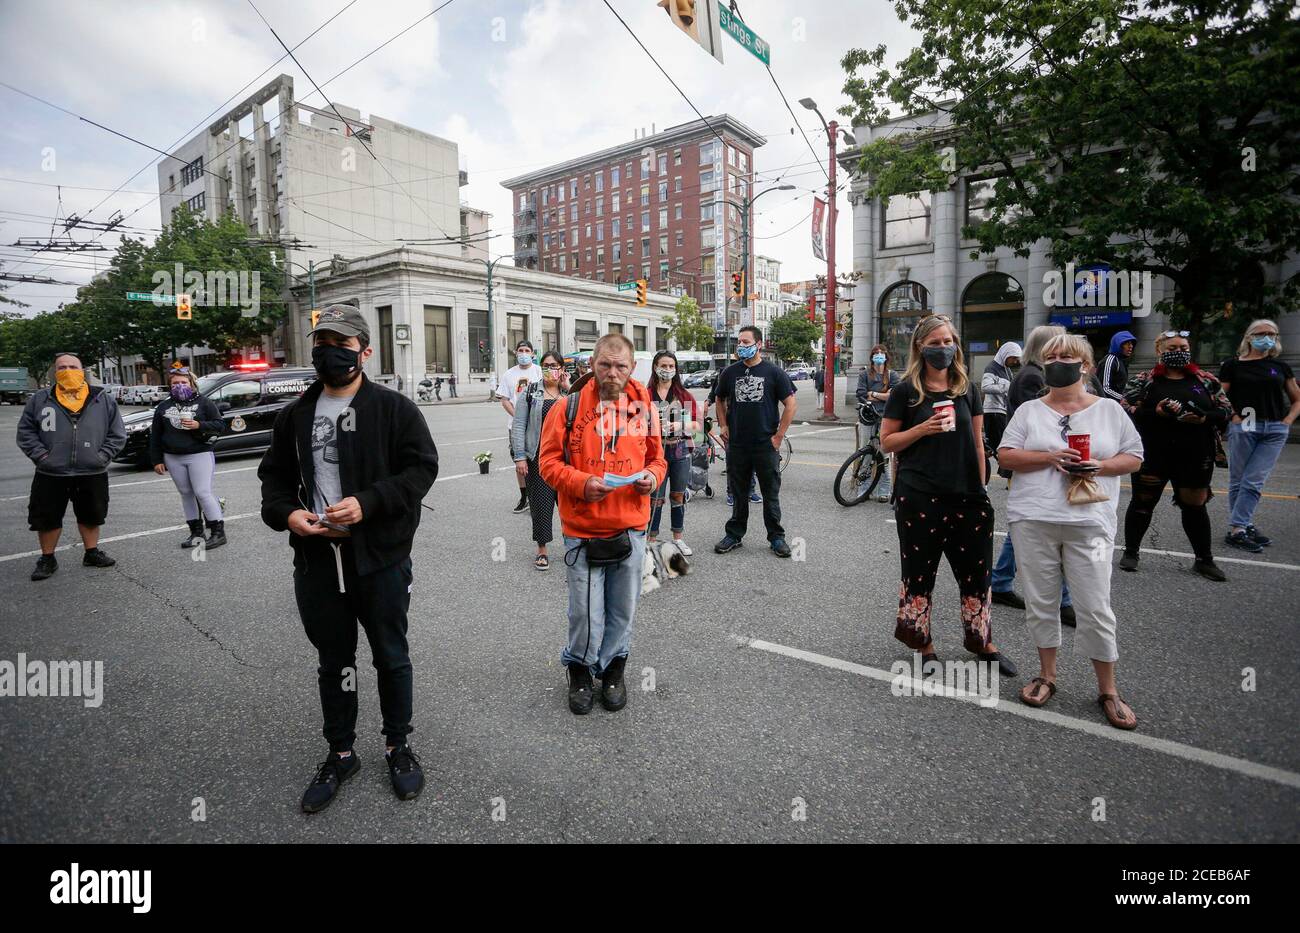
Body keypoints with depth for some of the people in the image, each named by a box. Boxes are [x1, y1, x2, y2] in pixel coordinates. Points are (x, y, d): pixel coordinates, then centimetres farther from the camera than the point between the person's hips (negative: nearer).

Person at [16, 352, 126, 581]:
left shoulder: (103, 400, 3)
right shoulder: (40, 399, 3)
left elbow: (117, 433, 4)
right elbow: (26, 432, 5)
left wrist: (103, 456, -6)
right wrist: (41, 455, -7)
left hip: (92, 474, 0)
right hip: (50, 475, 0)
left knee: (91, 516, 13)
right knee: (47, 518, 7)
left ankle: (91, 553, 29)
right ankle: (47, 559, 23)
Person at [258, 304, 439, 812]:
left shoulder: (394, 408, -6)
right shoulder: (295, 415, 9)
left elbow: (422, 467, -11)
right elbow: (274, 475, 15)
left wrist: (368, 502, -22)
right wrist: (285, 512, -7)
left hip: (381, 558, -4)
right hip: (317, 559, 4)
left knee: (391, 657, 12)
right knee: (333, 661, 18)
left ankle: (399, 747, 32)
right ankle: (340, 753, 36)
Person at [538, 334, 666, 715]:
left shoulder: (643, 406, 5)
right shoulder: (569, 406, -5)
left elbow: (657, 457, 14)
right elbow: (549, 462, -4)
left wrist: (652, 476, -8)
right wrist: (581, 484, -19)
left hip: (631, 528, 3)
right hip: (582, 529, -2)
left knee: (622, 609, 14)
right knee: (585, 612, 4)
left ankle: (612, 668, 37)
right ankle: (580, 669, 31)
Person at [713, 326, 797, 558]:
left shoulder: (774, 372, -1)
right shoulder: (730, 372, 8)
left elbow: (791, 404, -1)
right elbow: (720, 400, 21)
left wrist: (779, 436, -6)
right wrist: (723, 426, 8)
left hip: (766, 445, -2)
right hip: (737, 445, 3)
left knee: (771, 494, 6)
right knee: (738, 494, 12)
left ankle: (776, 537, 17)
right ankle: (734, 534, 23)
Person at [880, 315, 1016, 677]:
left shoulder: (968, 388, 9)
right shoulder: (906, 390, -1)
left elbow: (977, 443, 12)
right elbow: (887, 441, -1)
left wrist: (981, 490, 9)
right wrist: (923, 428, -15)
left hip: (966, 496, 3)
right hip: (919, 497, -3)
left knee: (976, 572, 10)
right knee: (919, 573, 7)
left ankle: (983, 641, 28)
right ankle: (924, 644, 23)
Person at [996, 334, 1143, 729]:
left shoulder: (1109, 410, 9)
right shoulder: (1029, 411, 7)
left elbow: (1134, 457, 10)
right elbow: (1005, 456, 0)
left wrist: (1100, 466, -9)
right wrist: (1050, 458, -13)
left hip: (1089, 522, 0)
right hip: (1033, 520, 1)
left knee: (1095, 607, 0)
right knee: (1041, 602, 9)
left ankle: (1108, 690, 18)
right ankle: (1047, 674, 26)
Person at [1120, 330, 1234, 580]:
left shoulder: (1206, 380, 7)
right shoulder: (1144, 381, -1)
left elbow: (1226, 409, 7)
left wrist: (1204, 418, -12)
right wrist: (1156, 413, -22)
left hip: (1195, 457, 2)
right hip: (1152, 455, -2)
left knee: (1195, 506, 10)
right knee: (1142, 503, 8)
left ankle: (1204, 559, 23)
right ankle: (1131, 552, 21)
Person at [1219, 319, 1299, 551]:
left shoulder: (1280, 367, 13)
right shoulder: (1233, 366, 3)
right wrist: (1233, 416, -12)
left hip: (1275, 431, 3)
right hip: (1244, 428, -2)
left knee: (1254, 482, -2)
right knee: (1238, 481, 2)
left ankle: (1237, 529, 1)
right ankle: (1245, 527, 11)